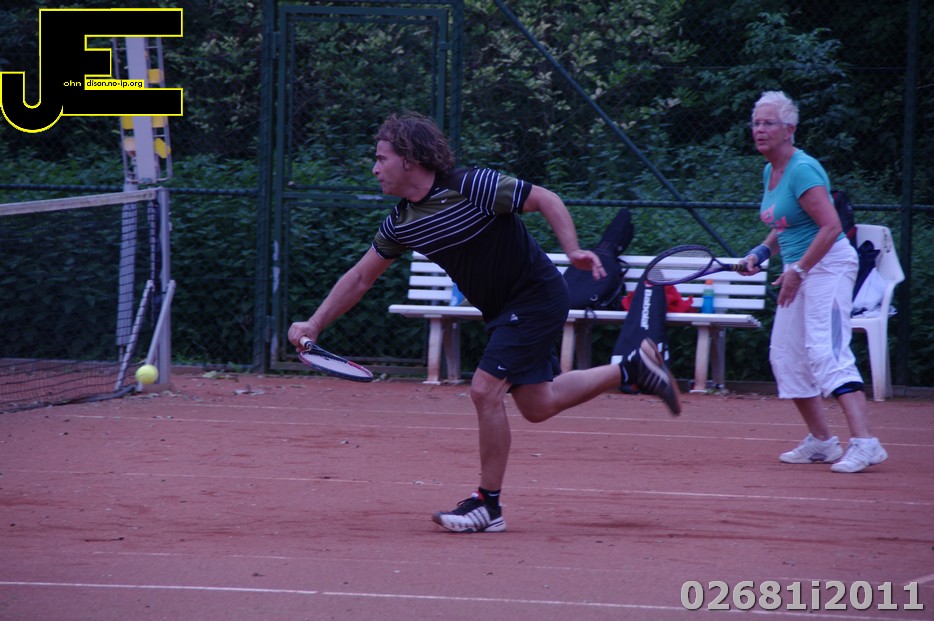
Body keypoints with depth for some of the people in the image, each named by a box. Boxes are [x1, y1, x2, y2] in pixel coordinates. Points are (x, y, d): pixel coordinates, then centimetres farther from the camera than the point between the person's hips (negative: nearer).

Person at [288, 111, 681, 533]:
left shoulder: (473, 187, -23)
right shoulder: (401, 222, -1)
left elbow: (545, 199, -17)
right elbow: (361, 277, 11)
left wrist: (573, 250, -32)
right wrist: (315, 324, 6)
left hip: (537, 296, -8)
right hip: (502, 309, 8)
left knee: (484, 390, -15)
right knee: (537, 406, 14)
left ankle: (488, 505, -4)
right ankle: (633, 368, 31)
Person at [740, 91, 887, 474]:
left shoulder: (802, 170, -18)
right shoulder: (770, 171, 10)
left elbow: (831, 227, -25)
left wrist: (799, 271, -22)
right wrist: (763, 252, 8)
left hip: (827, 265, -10)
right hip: (797, 270, 10)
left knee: (826, 352, -21)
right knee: (785, 355, 10)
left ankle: (864, 442, -29)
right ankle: (821, 441, 20)